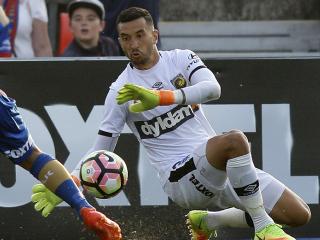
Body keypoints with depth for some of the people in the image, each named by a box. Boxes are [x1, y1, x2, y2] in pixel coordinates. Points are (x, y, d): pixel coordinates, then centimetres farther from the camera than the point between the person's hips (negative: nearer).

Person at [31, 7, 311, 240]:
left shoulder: (182, 59, 5)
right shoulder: (121, 91, -2)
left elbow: (213, 88, -16)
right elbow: (99, 153, 2)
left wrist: (159, 98, -31)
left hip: (225, 168, 5)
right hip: (182, 177, -5)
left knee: (299, 215, 0)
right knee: (234, 140, -36)